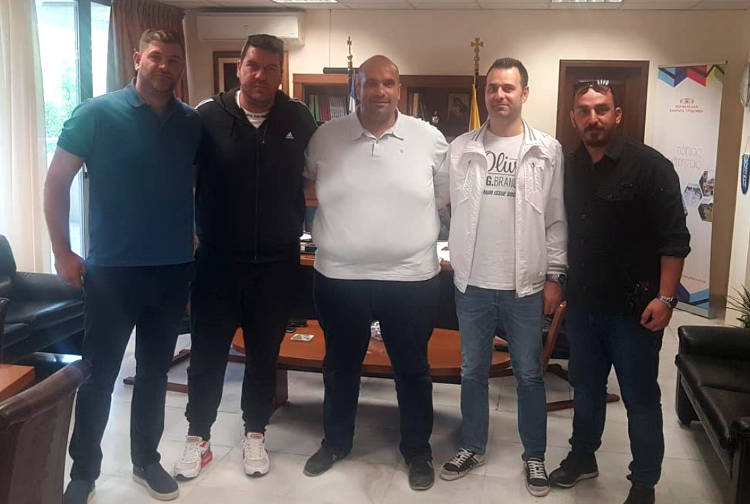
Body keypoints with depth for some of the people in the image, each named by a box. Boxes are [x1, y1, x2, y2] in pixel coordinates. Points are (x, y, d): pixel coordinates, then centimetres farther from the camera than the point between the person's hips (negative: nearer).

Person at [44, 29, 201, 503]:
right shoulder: (97, 113, -6)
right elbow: (57, 181, -4)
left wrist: (199, 242, 7)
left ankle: (146, 459, 32)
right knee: (99, 376, 7)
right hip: (111, 270, -3)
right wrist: (62, 252, -7)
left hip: (174, 270, 3)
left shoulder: (193, 122, 4)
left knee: (155, 372, 15)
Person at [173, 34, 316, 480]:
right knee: (208, 352, 9)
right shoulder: (209, 116, -6)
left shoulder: (298, 119, -1)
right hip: (217, 259, -1)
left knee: (264, 353, 14)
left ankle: (255, 434, 32)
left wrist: (296, 228, 5)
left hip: (277, 262, 1)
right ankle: (198, 438, 28)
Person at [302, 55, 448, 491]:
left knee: (412, 369, 13)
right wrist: (323, 232, 10)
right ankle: (336, 441, 39)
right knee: (340, 366, 18)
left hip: (412, 278, -1)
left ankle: (418, 450, 33)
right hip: (340, 276, 1)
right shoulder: (326, 137, -1)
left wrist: (443, 243, 7)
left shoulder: (429, 138, -3)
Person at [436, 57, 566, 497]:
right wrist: (456, 262, -1)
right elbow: (450, 209, 4)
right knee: (473, 372, 15)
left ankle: (535, 456, 28)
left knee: (529, 375, 11)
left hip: (525, 285, -1)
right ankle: (472, 448, 32)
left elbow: (557, 219, 1)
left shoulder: (548, 150, -1)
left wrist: (555, 276, -2)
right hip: (473, 283, 2)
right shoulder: (461, 148, 1)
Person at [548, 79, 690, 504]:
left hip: (634, 307, -5)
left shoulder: (650, 166, -10)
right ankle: (582, 458, 39)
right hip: (583, 304, 5)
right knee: (586, 388, 19)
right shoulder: (569, 169, 5)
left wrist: (665, 298, -18)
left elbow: (675, 238, -12)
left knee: (641, 398, 7)